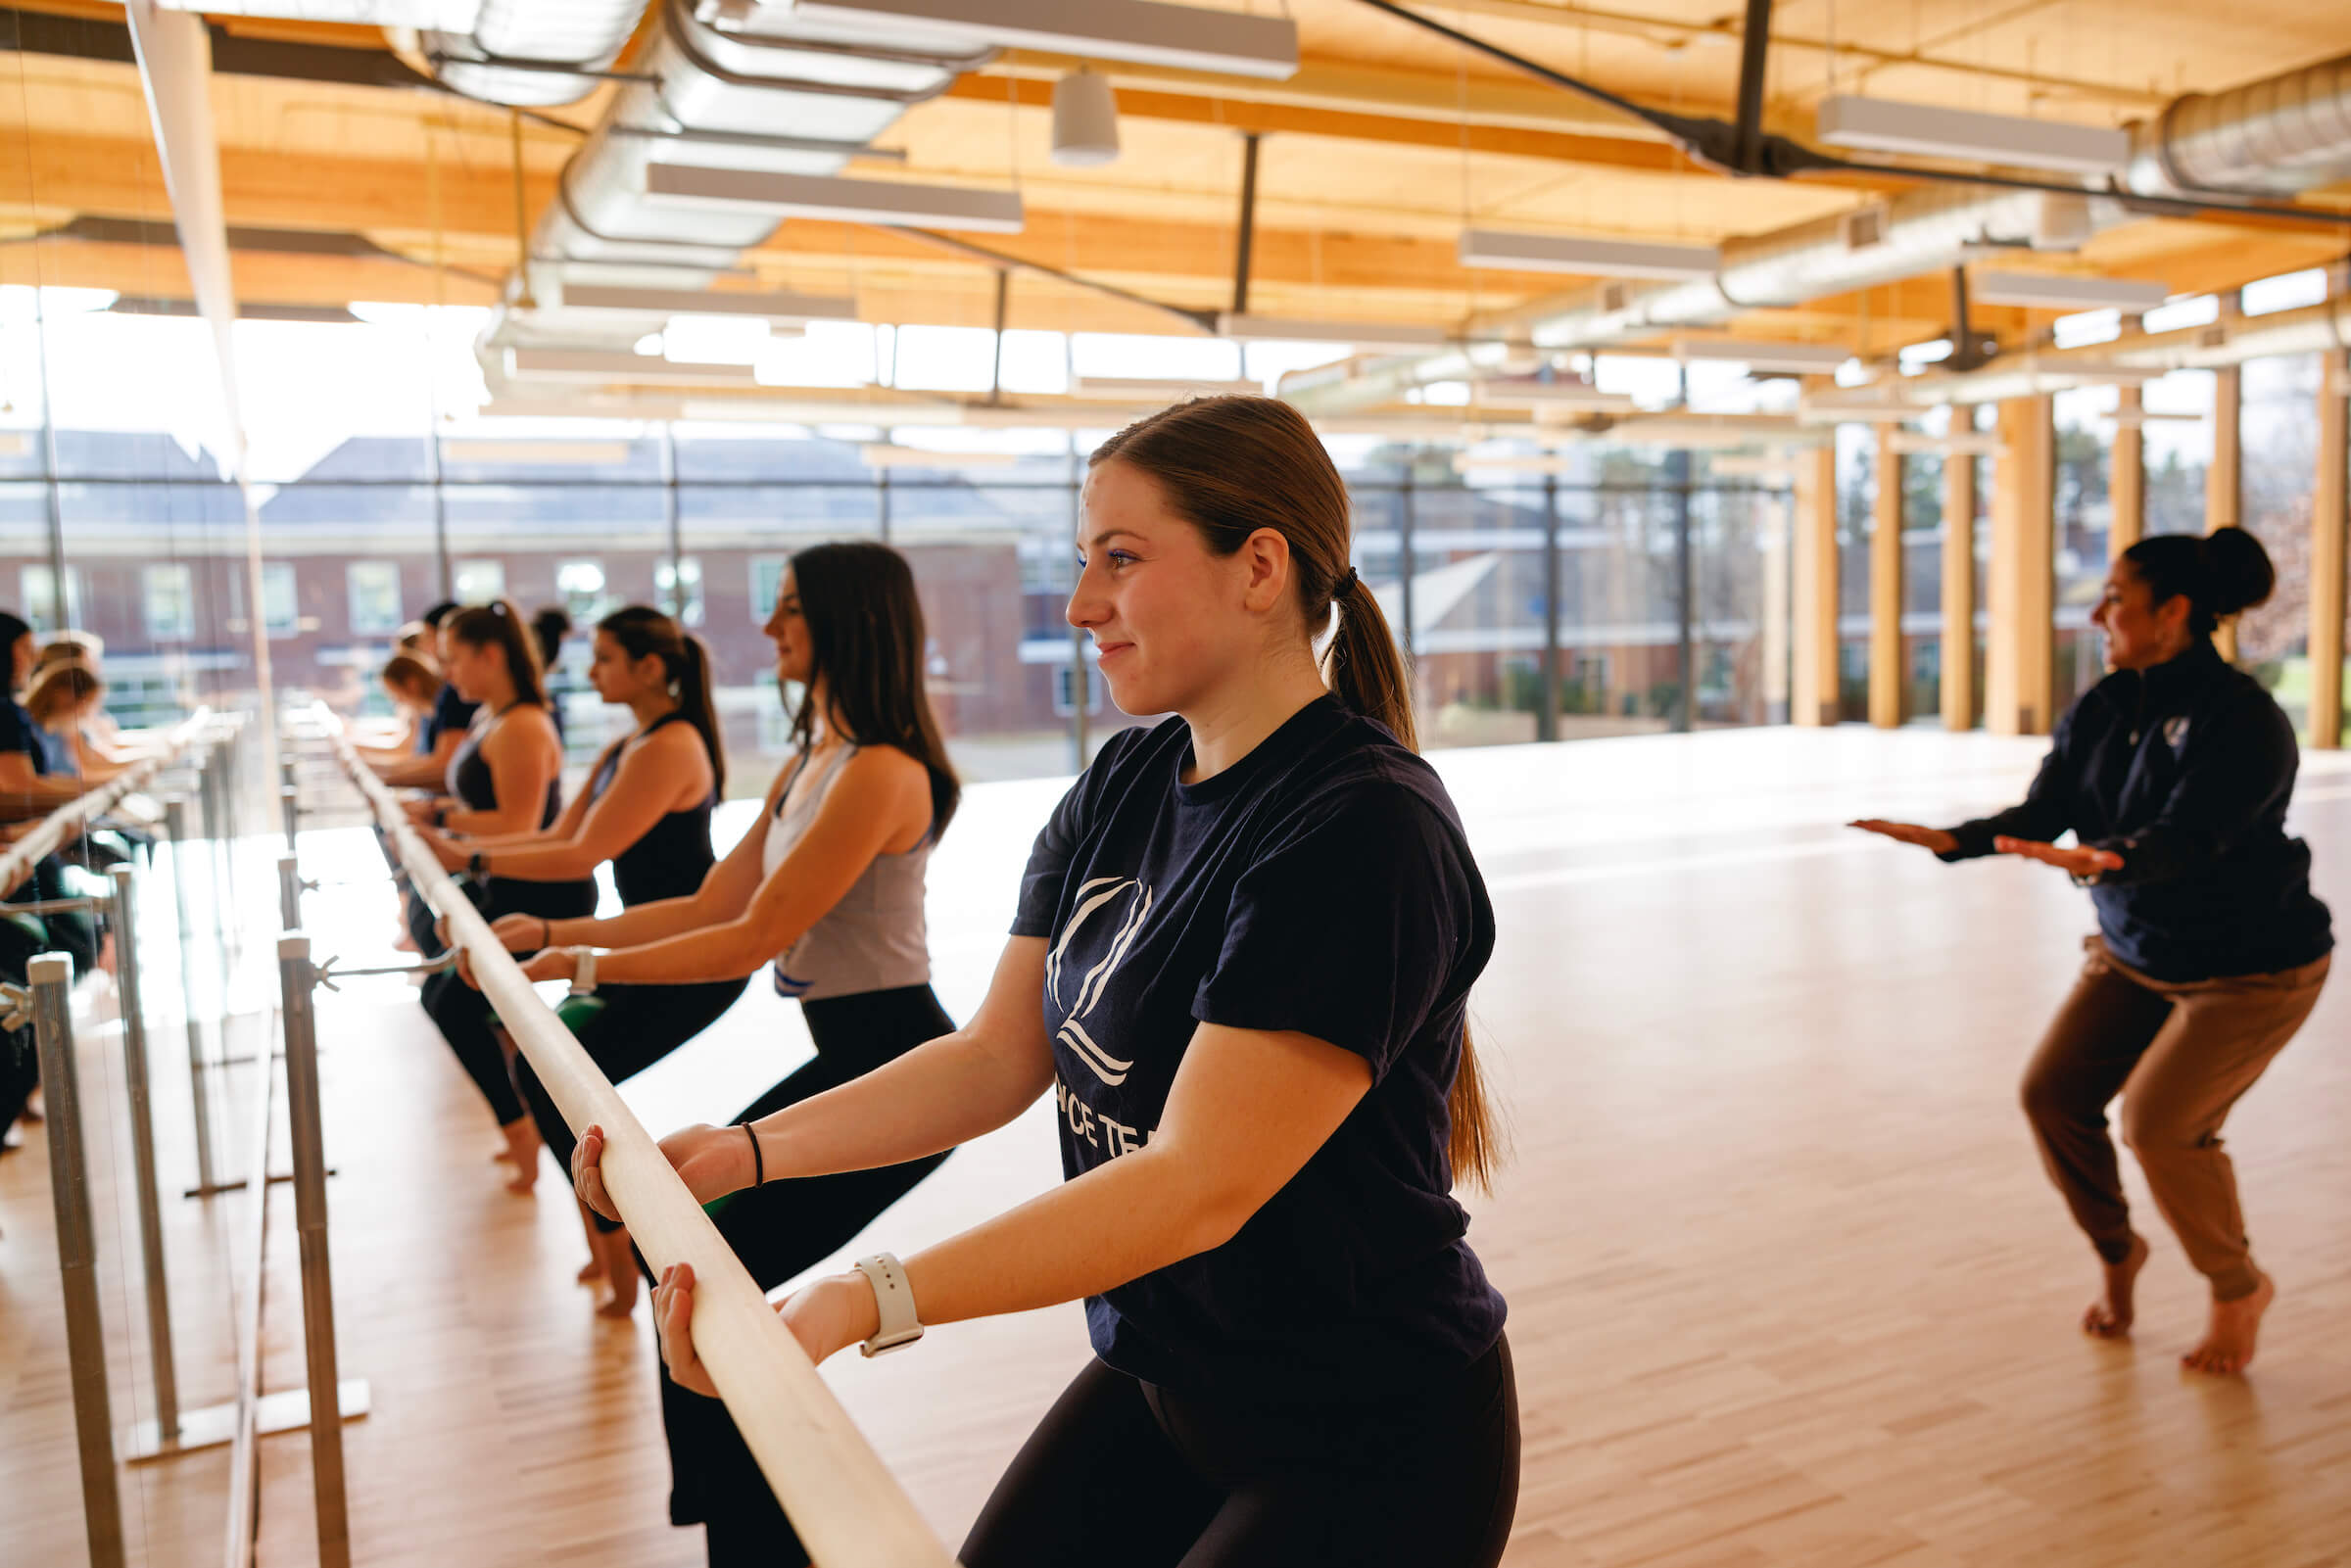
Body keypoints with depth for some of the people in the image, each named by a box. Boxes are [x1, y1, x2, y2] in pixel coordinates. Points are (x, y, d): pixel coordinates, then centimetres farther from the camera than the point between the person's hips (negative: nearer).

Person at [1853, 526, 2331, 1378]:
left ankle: (2240, 1289, 12)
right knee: (2054, 1093, -4)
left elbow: (2186, 838, -35)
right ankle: (2116, 1254, 23)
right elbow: (2045, 811, -6)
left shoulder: (2245, 721, -23)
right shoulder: (2103, 708, -3)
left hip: (2251, 967, -7)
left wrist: (2103, 860, -53)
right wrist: (1952, 839, -21)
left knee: (2160, 1123, -17)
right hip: (2136, 954, 7)